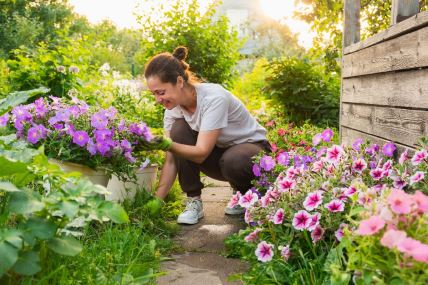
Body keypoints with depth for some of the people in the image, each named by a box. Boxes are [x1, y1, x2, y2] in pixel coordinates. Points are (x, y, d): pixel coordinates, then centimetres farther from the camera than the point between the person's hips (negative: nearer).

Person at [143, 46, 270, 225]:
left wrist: (167, 144, -48)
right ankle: (194, 202, -11)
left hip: (251, 146, -5)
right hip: (219, 152, 5)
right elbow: (171, 161, -11)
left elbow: (201, 153, -33)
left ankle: (247, 194, -2)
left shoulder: (214, 98, -30)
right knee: (179, 129, -21)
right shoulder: (173, 108, -11)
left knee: (232, 162, -40)